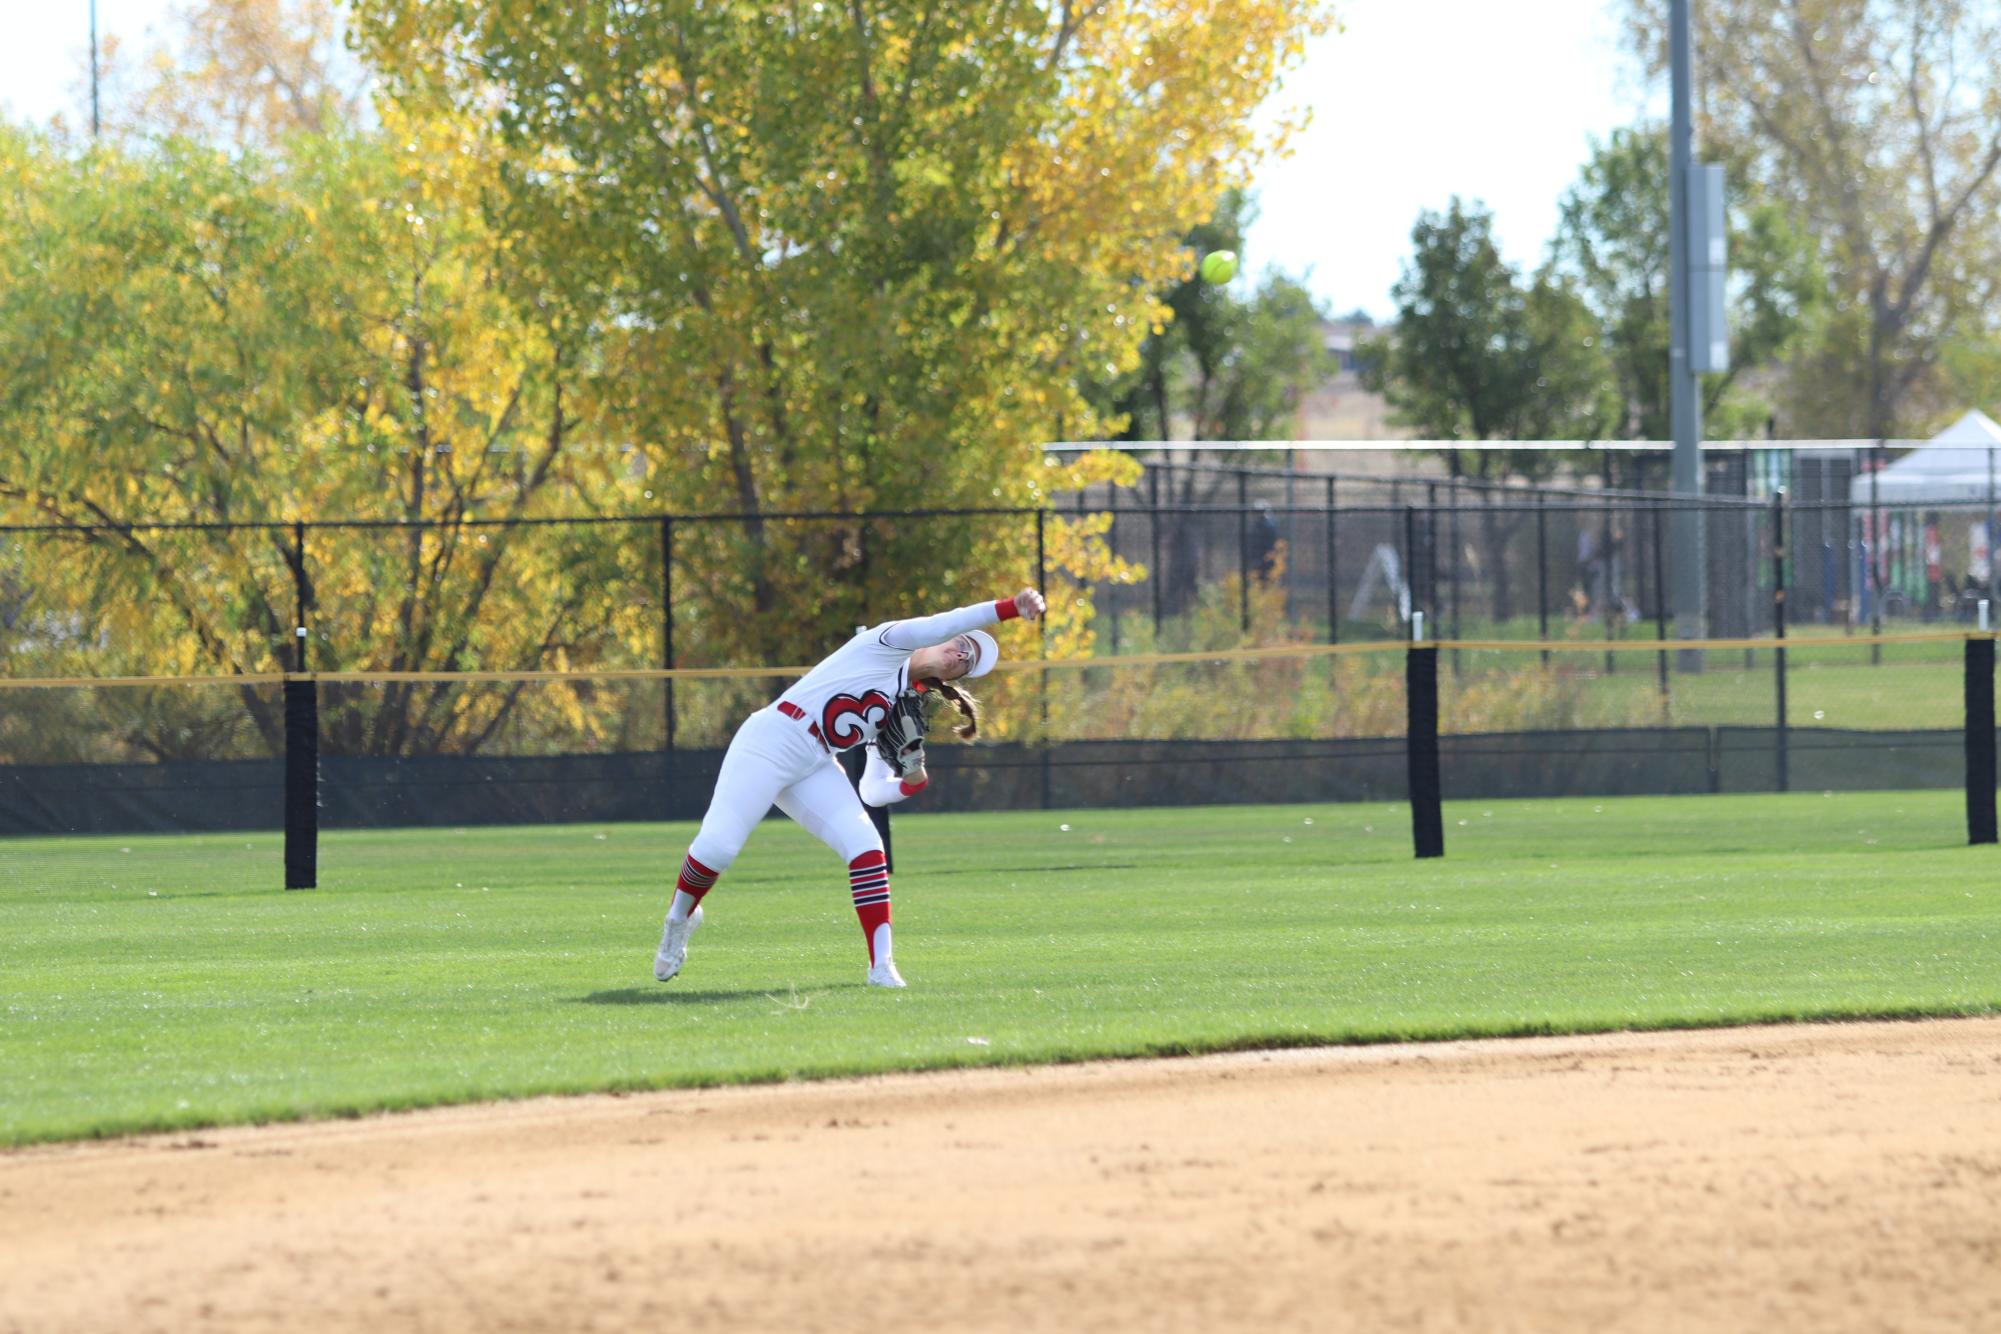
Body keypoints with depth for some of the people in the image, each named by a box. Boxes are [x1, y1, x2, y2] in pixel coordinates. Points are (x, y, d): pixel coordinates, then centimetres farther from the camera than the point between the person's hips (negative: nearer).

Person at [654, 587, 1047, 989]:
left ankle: (882, 966, -16)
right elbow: (940, 626, -23)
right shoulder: (888, 644, -2)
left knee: (864, 843, -14)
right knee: (717, 847, -15)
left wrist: (911, 784, -5)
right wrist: (1011, 607, -30)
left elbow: (873, 792, 15)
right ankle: (679, 919, 15)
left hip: (817, 767, 7)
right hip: (769, 744, -7)